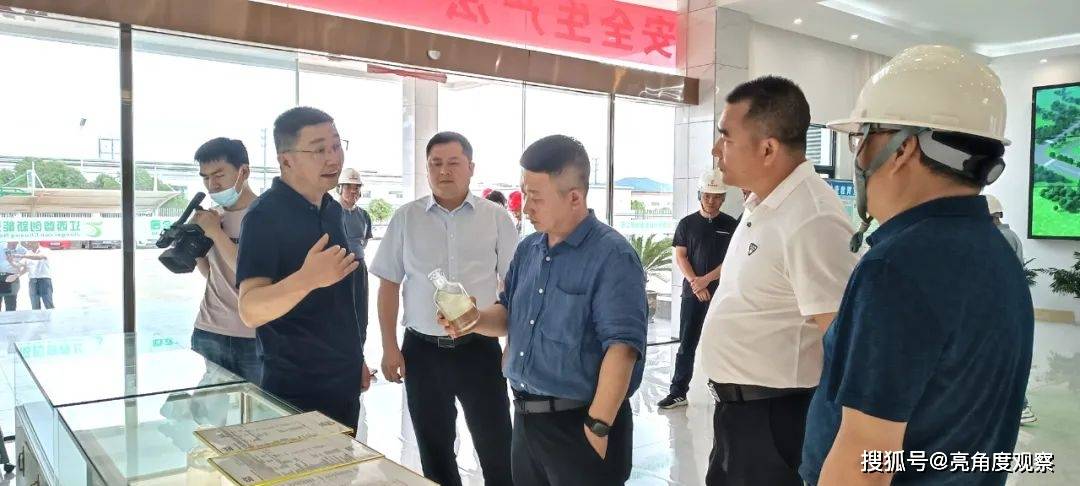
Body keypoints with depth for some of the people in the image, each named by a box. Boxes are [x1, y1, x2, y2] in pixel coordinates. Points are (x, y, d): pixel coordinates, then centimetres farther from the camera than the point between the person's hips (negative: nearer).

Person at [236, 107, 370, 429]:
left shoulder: (332, 209, 7)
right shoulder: (265, 215, -17)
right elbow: (250, 311, -26)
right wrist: (307, 279, -43)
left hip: (344, 381, 7)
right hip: (295, 390, -7)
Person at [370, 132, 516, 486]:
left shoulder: (496, 218, -1)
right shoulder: (405, 218, 2)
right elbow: (388, 285, 6)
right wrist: (389, 347, 2)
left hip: (480, 348, -1)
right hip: (422, 350, 2)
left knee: (497, 448, 4)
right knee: (434, 450, 14)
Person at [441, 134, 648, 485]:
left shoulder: (612, 256, -17)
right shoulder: (528, 249, 7)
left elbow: (622, 346, -23)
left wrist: (599, 426, -24)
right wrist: (475, 319, -4)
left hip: (579, 423, -7)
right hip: (526, 418, 8)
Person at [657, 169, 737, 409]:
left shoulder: (731, 225, 3)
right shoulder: (687, 223, 5)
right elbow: (680, 257, 1)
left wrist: (706, 279, -12)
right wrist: (695, 283, -11)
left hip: (721, 292, 0)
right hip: (692, 293, 1)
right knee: (687, 344, 4)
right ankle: (678, 392, 8)